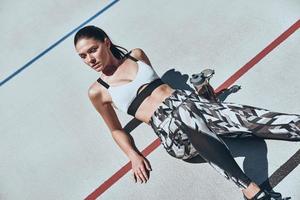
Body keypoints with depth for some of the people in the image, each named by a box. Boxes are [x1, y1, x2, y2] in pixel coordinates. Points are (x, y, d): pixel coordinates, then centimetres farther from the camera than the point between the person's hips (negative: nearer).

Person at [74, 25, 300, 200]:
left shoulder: (136, 55, 15)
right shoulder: (97, 91, 7)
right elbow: (116, 130, 13)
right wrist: (133, 156, -2)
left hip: (185, 100, 5)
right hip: (168, 127, -4)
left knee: (248, 118, -16)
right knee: (185, 114, -40)